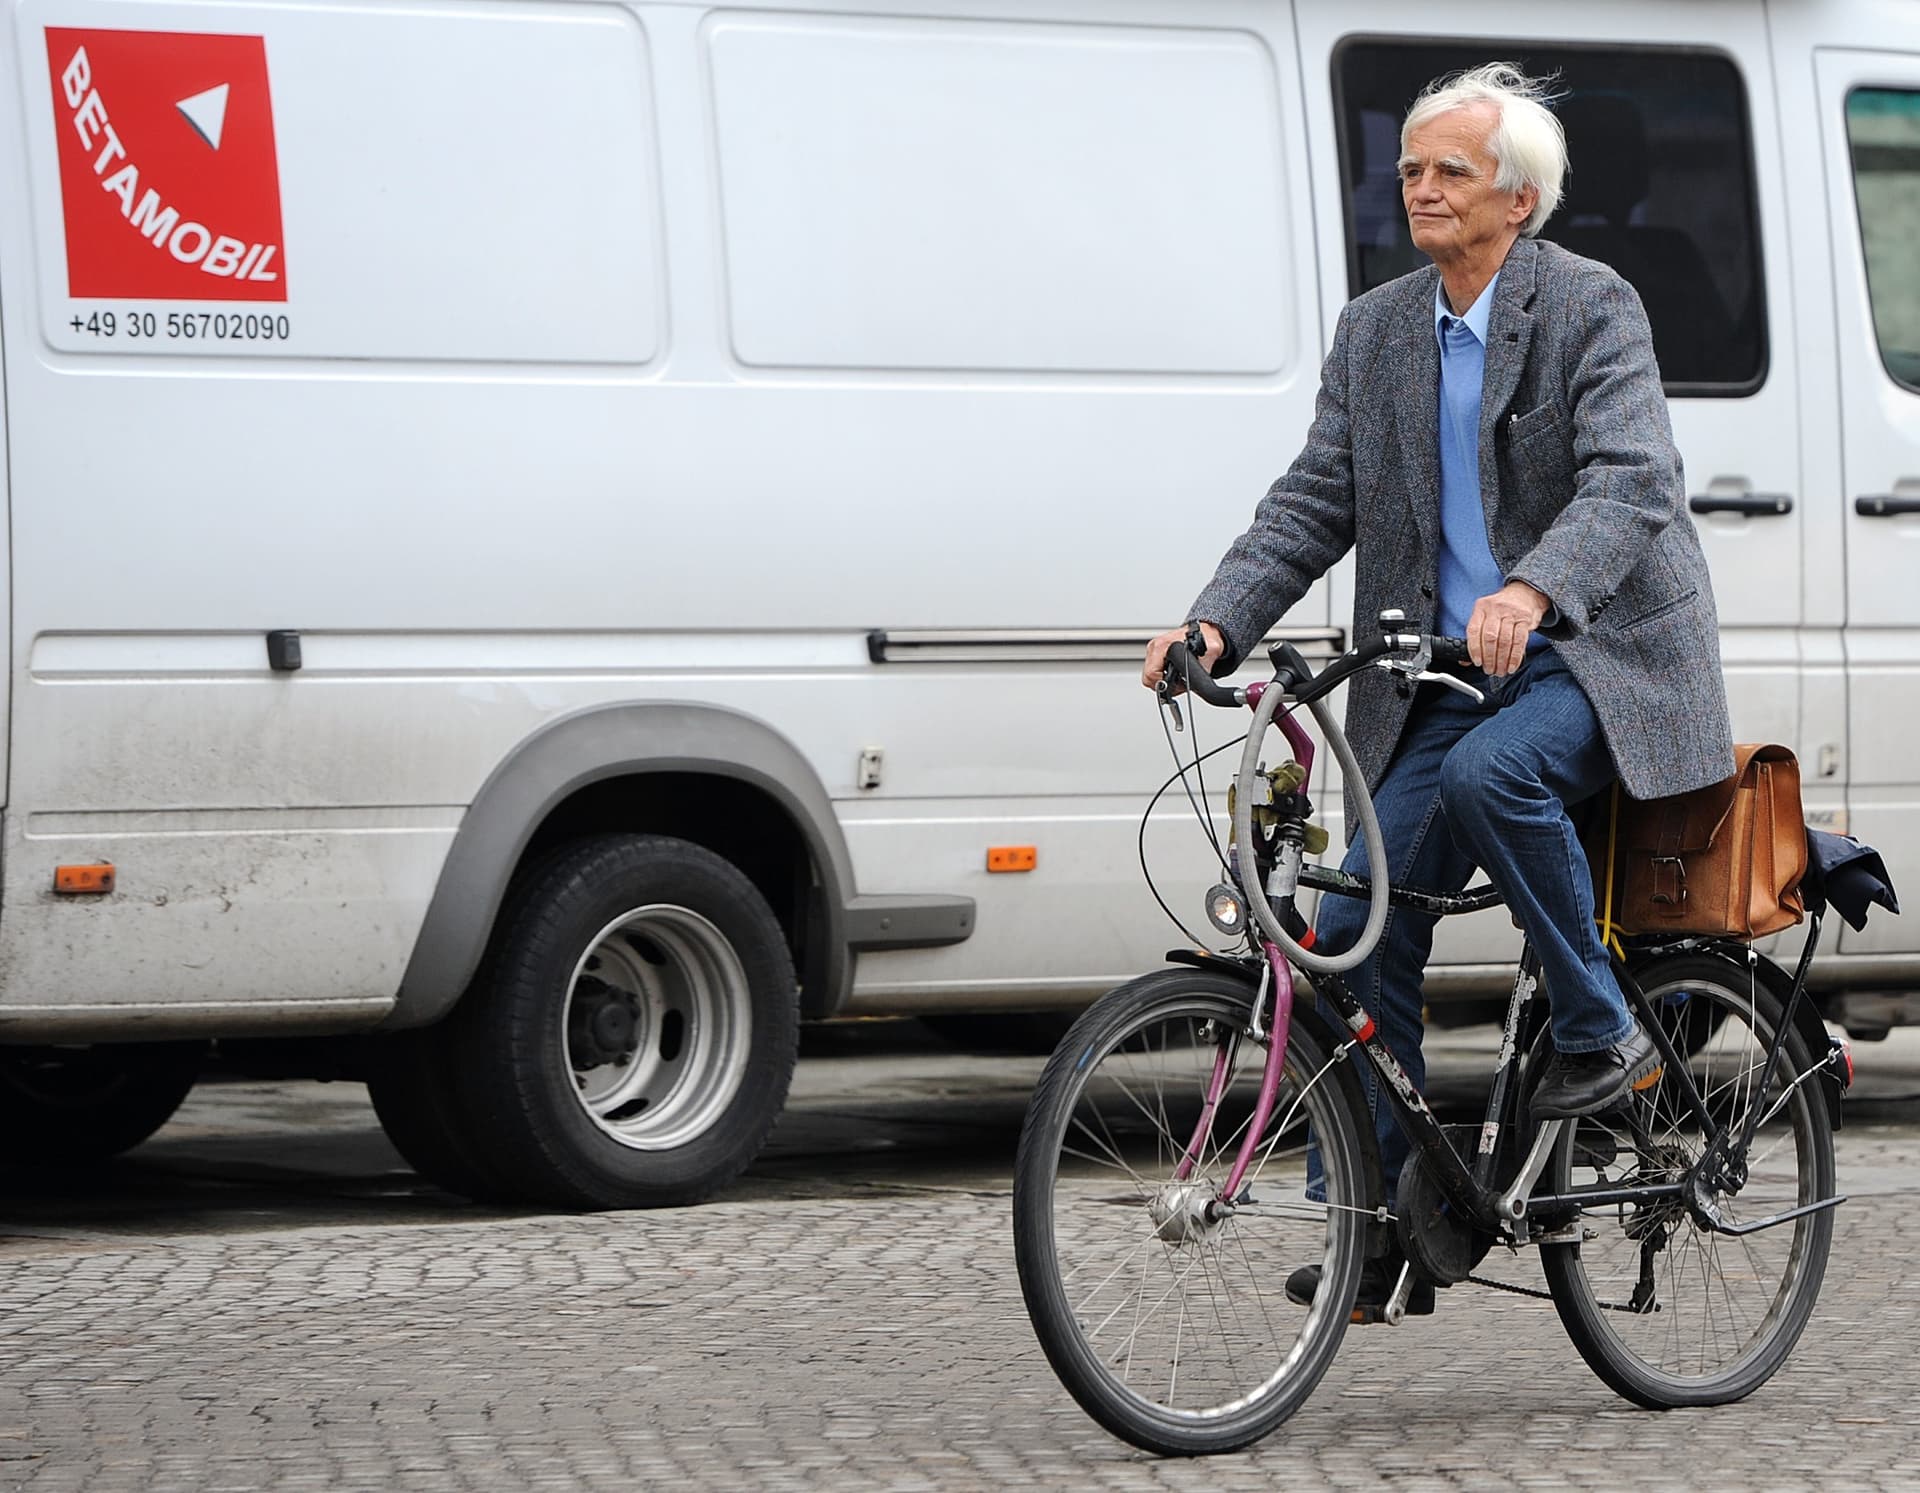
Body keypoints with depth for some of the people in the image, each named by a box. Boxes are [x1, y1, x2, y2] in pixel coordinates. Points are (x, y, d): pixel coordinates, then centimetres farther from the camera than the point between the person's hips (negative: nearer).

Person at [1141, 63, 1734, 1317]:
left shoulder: (1593, 308, -8)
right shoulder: (1376, 331, 10)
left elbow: (1630, 479, -22)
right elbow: (1314, 506, 8)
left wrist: (1532, 591, -41)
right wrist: (1217, 623, -9)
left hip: (1599, 659, -6)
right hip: (1449, 680, 6)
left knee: (1489, 772, -36)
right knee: (1361, 927, -5)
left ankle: (1602, 1033, -15)